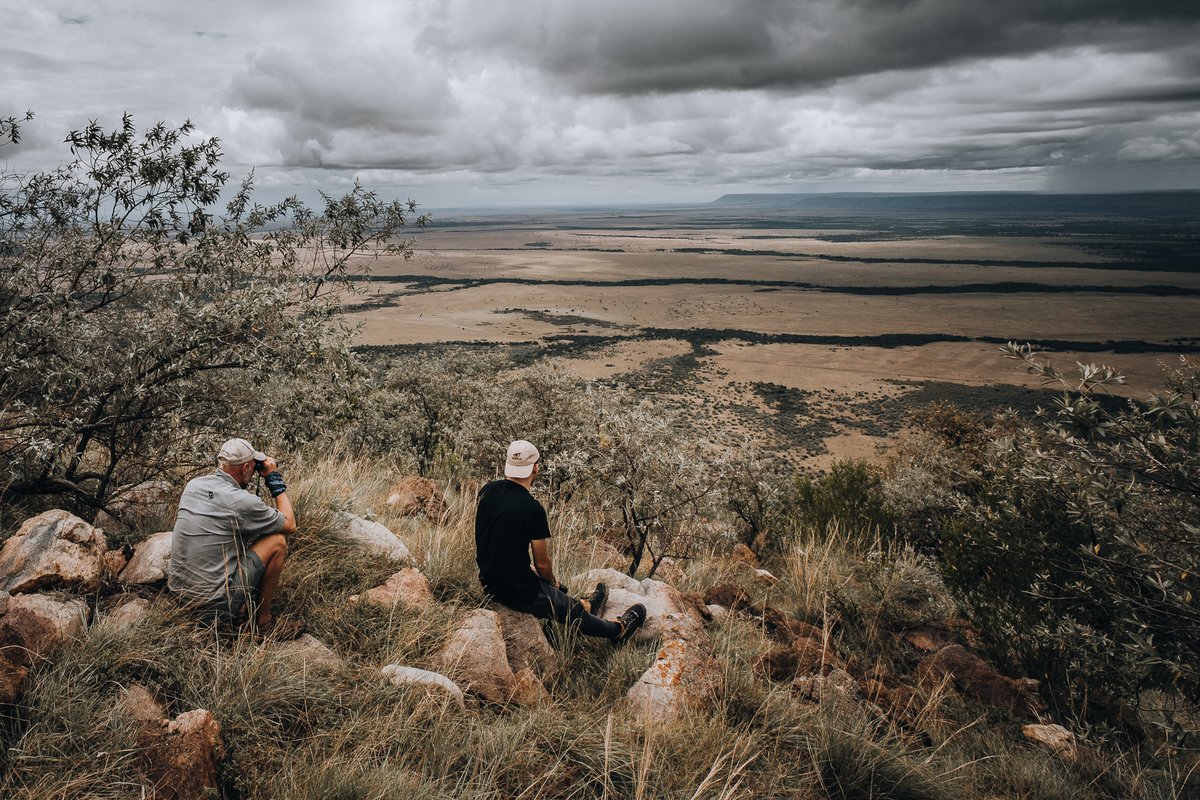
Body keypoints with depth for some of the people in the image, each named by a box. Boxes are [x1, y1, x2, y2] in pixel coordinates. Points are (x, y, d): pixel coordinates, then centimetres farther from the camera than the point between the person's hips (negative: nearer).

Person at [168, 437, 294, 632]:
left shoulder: (192, 485, 2)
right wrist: (275, 480, 1)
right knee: (278, 541, 2)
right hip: (215, 602, -8)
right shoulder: (244, 502, -19)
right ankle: (263, 619, 10)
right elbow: (290, 525, -3)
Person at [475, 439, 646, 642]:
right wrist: (552, 582, 9)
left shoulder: (487, 491, -3)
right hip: (518, 591, -7)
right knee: (574, 613, 18)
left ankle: (585, 605, 54)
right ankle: (618, 630, 41)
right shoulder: (533, 509, -25)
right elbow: (543, 564, -15)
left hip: (488, 581, 7)